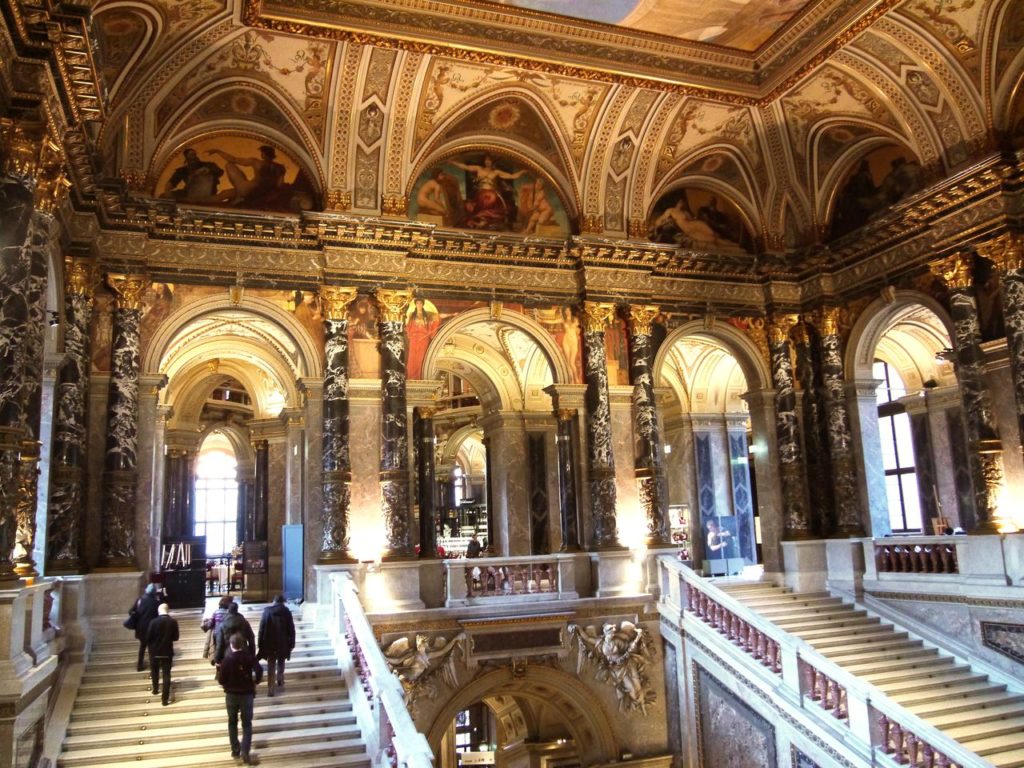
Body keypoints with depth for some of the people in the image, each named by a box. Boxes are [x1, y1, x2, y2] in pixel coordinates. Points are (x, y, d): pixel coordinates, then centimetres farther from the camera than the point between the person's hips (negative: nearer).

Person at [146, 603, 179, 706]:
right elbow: (175, 638, -4)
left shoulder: (154, 622, -17)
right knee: (166, 675, 5)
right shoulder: (173, 621, -12)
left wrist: (152, 644, 11)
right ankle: (165, 699, 4)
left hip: (155, 651, 0)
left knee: (155, 672, 25)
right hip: (167, 652, 0)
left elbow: (148, 638, -11)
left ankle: (155, 689, 45)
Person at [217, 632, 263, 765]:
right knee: (247, 724, 7)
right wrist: (255, 682, -1)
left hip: (231, 694, 0)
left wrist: (227, 685, 13)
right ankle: (245, 751, -7)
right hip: (247, 694, 0)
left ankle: (235, 750, 22)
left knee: (232, 722, 19)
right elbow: (259, 671, -19)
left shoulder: (227, 659, -9)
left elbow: (221, 680, -9)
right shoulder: (250, 657, -6)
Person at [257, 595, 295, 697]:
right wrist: (292, 643, 4)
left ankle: (270, 688, -3)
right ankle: (280, 681, 35)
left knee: (271, 666, 4)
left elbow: (262, 629, -1)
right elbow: (291, 629, -3)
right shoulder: (286, 612, -4)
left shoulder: (267, 611, -2)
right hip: (283, 643, 0)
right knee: (281, 663, 23)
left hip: (270, 643, 0)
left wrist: (261, 644, 5)